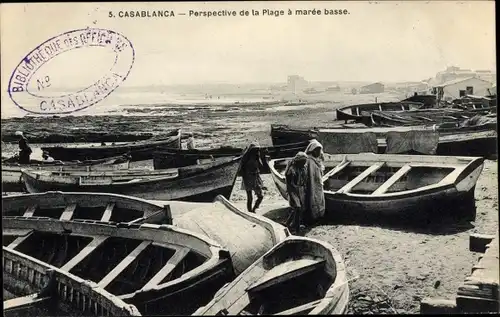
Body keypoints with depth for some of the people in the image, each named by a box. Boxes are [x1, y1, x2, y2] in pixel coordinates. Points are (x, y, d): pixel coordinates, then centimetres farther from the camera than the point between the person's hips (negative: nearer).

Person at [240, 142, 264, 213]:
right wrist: (245, 180, -16)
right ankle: (250, 212, 9)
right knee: (250, 198, 0)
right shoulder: (246, 158, -11)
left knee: (260, 196, 4)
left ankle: (253, 210, 18)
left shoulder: (256, 157, 5)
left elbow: (260, 166, -3)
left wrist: (258, 158, -14)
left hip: (256, 178, 6)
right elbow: (242, 170, -11)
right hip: (248, 179, -6)